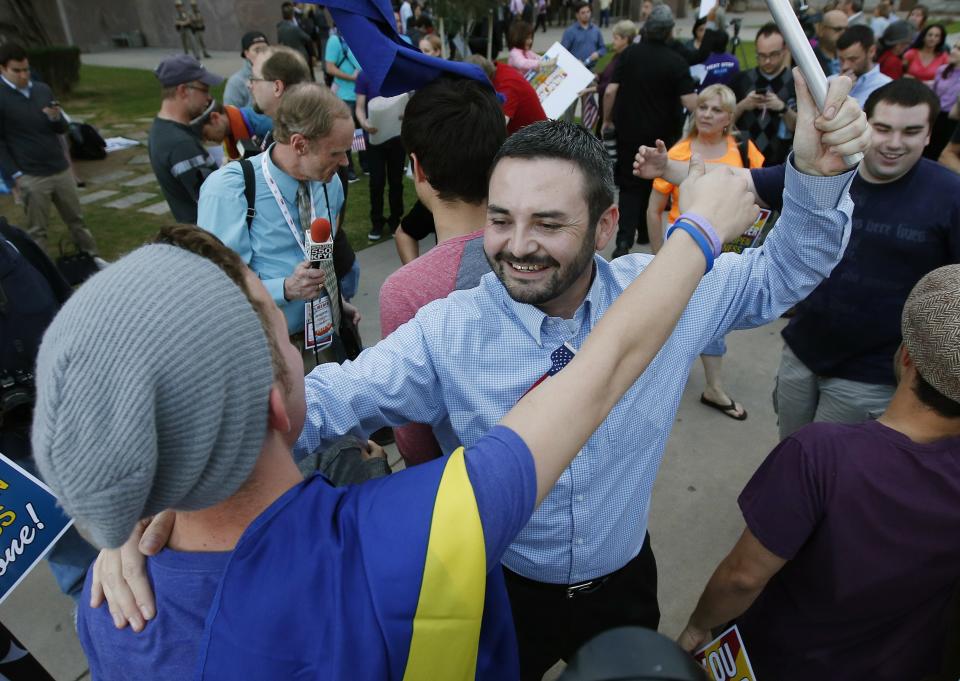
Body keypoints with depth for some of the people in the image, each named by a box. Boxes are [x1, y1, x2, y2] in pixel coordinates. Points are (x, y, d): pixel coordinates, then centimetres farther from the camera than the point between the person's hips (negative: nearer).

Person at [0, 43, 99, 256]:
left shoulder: (43, 89, 9)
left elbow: (62, 129, 14)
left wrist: (56, 118, -9)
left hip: (61, 169, 5)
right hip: (31, 177, -5)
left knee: (76, 220, 13)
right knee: (37, 230, 4)